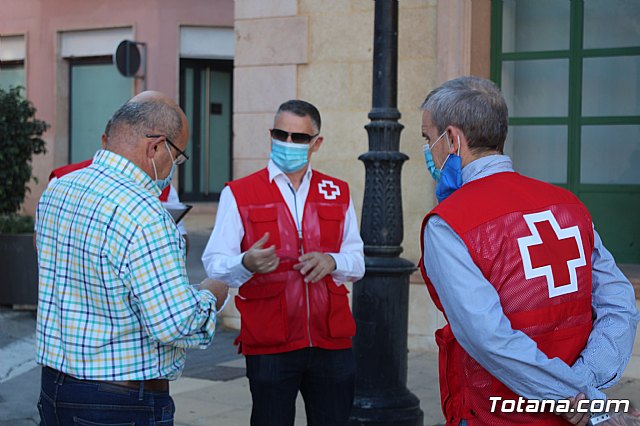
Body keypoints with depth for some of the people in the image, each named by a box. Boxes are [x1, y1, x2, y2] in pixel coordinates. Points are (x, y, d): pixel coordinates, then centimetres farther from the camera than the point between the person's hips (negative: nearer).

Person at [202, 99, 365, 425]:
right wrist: (247, 264, -28)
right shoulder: (239, 194, 1)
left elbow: (357, 261, 11)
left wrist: (331, 261, -11)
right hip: (269, 346, -3)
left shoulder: (338, 193, 12)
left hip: (333, 343, 3)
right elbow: (213, 263, -7)